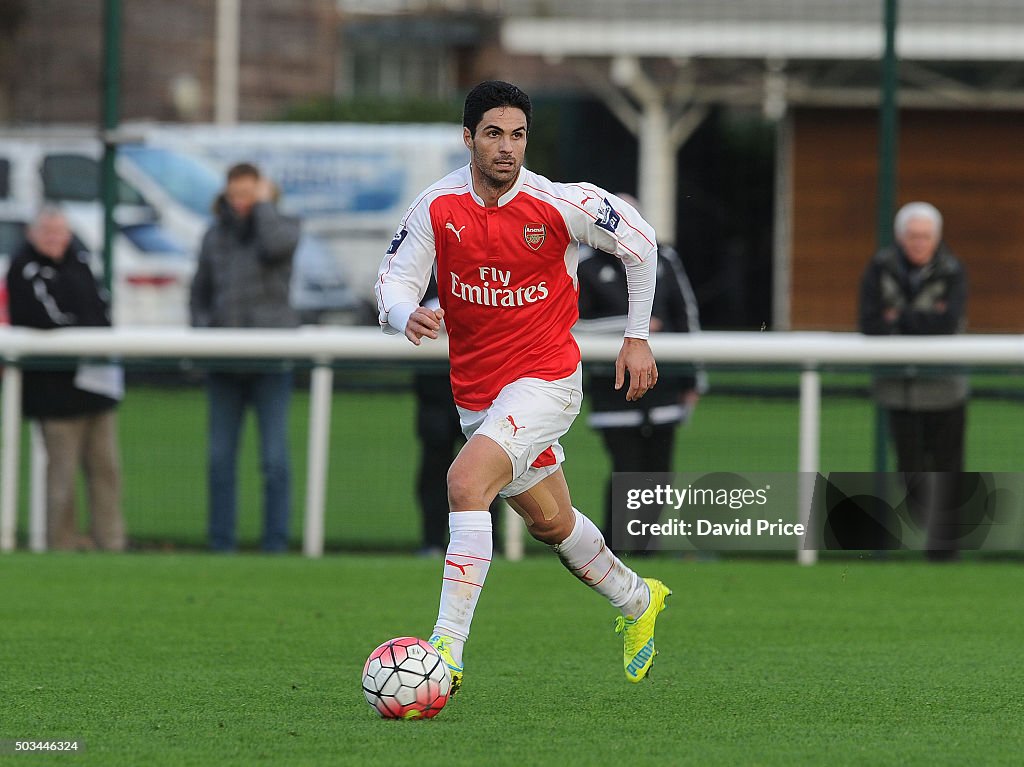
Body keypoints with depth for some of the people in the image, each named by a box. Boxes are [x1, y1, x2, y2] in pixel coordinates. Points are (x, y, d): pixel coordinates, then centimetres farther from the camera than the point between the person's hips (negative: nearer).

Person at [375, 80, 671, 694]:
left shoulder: (561, 205, -15)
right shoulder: (437, 207, -8)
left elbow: (640, 242, 1)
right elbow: (394, 279, -4)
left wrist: (638, 337, 4)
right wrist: (408, 315, -29)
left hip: (545, 379, -5)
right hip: (475, 388, 5)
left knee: (467, 481, -28)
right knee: (549, 521, 21)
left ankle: (447, 650, -30)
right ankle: (637, 602, 49)